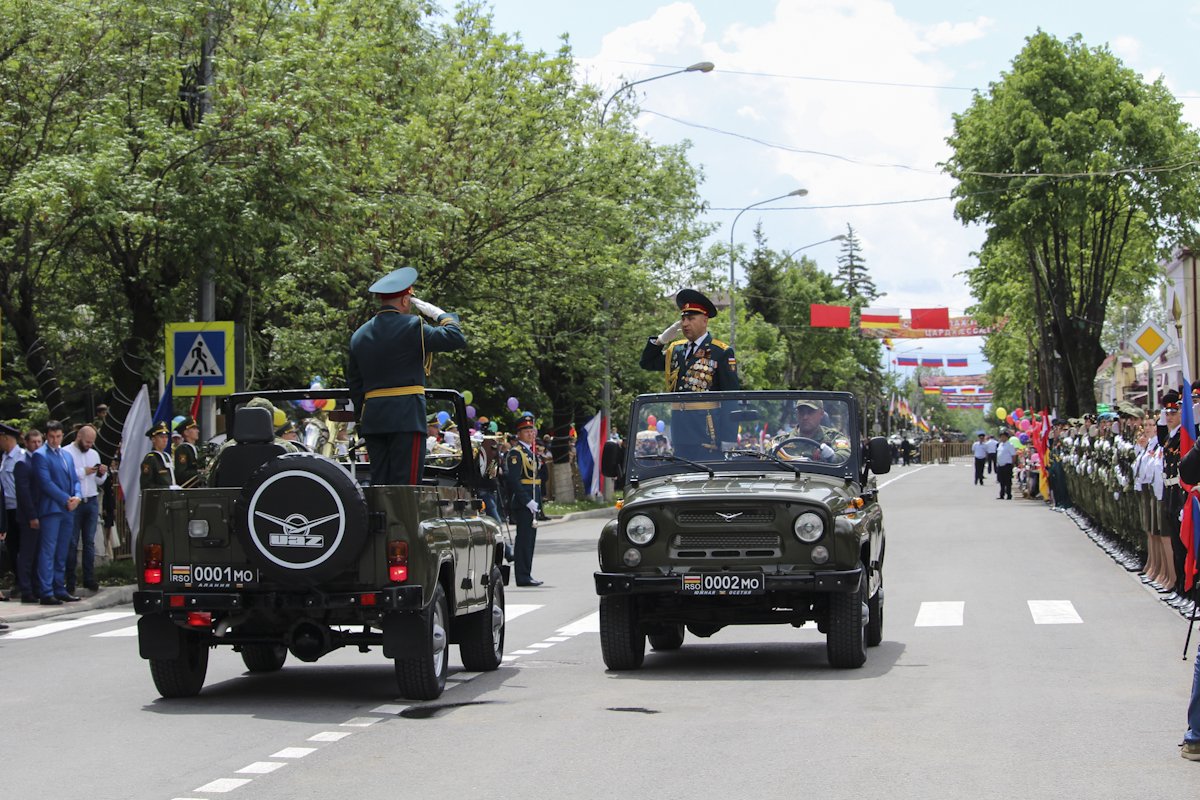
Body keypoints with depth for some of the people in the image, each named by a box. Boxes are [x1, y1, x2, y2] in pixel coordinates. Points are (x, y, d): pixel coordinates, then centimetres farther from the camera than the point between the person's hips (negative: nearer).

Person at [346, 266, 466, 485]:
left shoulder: (359, 335, 13)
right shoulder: (411, 327, -7)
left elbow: (354, 385, 17)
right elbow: (457, 338, -8)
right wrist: (440, 315, 8)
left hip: (372, 419, 6)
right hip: (406, 417, -6)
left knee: (379, 482, 8)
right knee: (405, 483, -7)